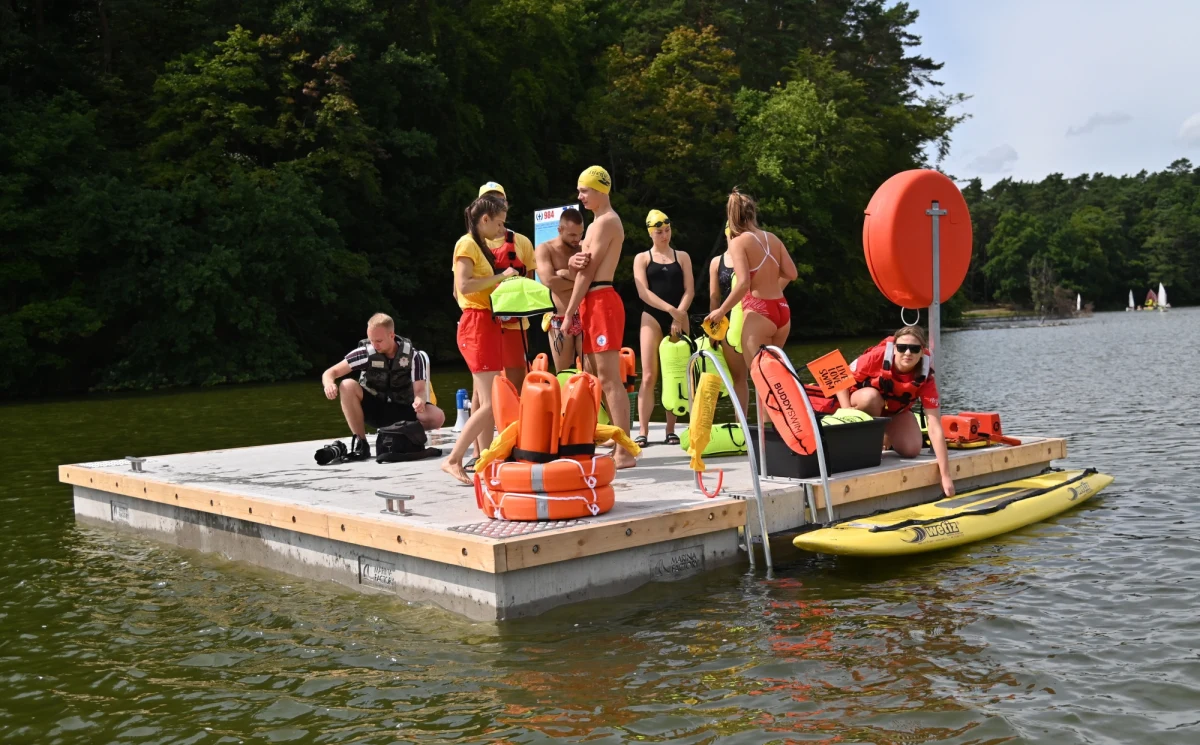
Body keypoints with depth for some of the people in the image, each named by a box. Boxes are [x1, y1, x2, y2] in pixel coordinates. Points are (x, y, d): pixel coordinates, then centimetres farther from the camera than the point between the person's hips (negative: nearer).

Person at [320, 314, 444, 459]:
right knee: (348, 386, -29)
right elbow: (330, 372, -14)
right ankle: (360, 443, -18)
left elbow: (419, 390, -15)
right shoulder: (365, 352, -13)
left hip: (402, 410, 0)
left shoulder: (413, 356, -11)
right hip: (373, 409, 0)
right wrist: (329, 384, -39)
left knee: (437, 417, -28)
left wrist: (419, 401, -41)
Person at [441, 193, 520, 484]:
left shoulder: (480, 247, 19)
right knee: (491, 403, -13)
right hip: (477, 326, -10)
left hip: (488, 325, 10)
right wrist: (500, 276, -15)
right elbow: (463, 286, -21)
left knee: (487, 402, 7)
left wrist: (501, 281, 6)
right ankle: (453, 459, -10)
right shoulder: (467, 244, -8)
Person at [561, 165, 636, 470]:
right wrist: (574, 260, -8)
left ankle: (624, 452, -15)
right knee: (596, 376, 11)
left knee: (609, 377, -13)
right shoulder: (600, 221, 22)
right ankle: (616, 444, 14)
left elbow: (588, 271, -13)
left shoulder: (606, 222, -9)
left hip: (601, 301, -10)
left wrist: (569, 312, -11)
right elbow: (582, 264, 17)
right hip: (593, 304, 10)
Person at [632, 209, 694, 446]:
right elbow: (643, 292, -7)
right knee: (649, 376, -8)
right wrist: (670, 309, -18)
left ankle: (671, 430, 5)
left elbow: (689, 290, 3)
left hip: (679, 318, 2)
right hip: (652, 318, -2)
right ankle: (643, 432, -8)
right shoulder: (642, 258, 6)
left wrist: (678, 316, -12)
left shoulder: (682, 257, 11)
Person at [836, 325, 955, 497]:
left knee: (912, 449, -22)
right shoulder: (878, 356, -33)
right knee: (871, 396, -37)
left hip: (896, 411, 2)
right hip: (864, 401, -2)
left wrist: (945, 475, -33)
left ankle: (887, 436, 13)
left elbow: (934, 427, -30)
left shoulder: (925, 377, -28)